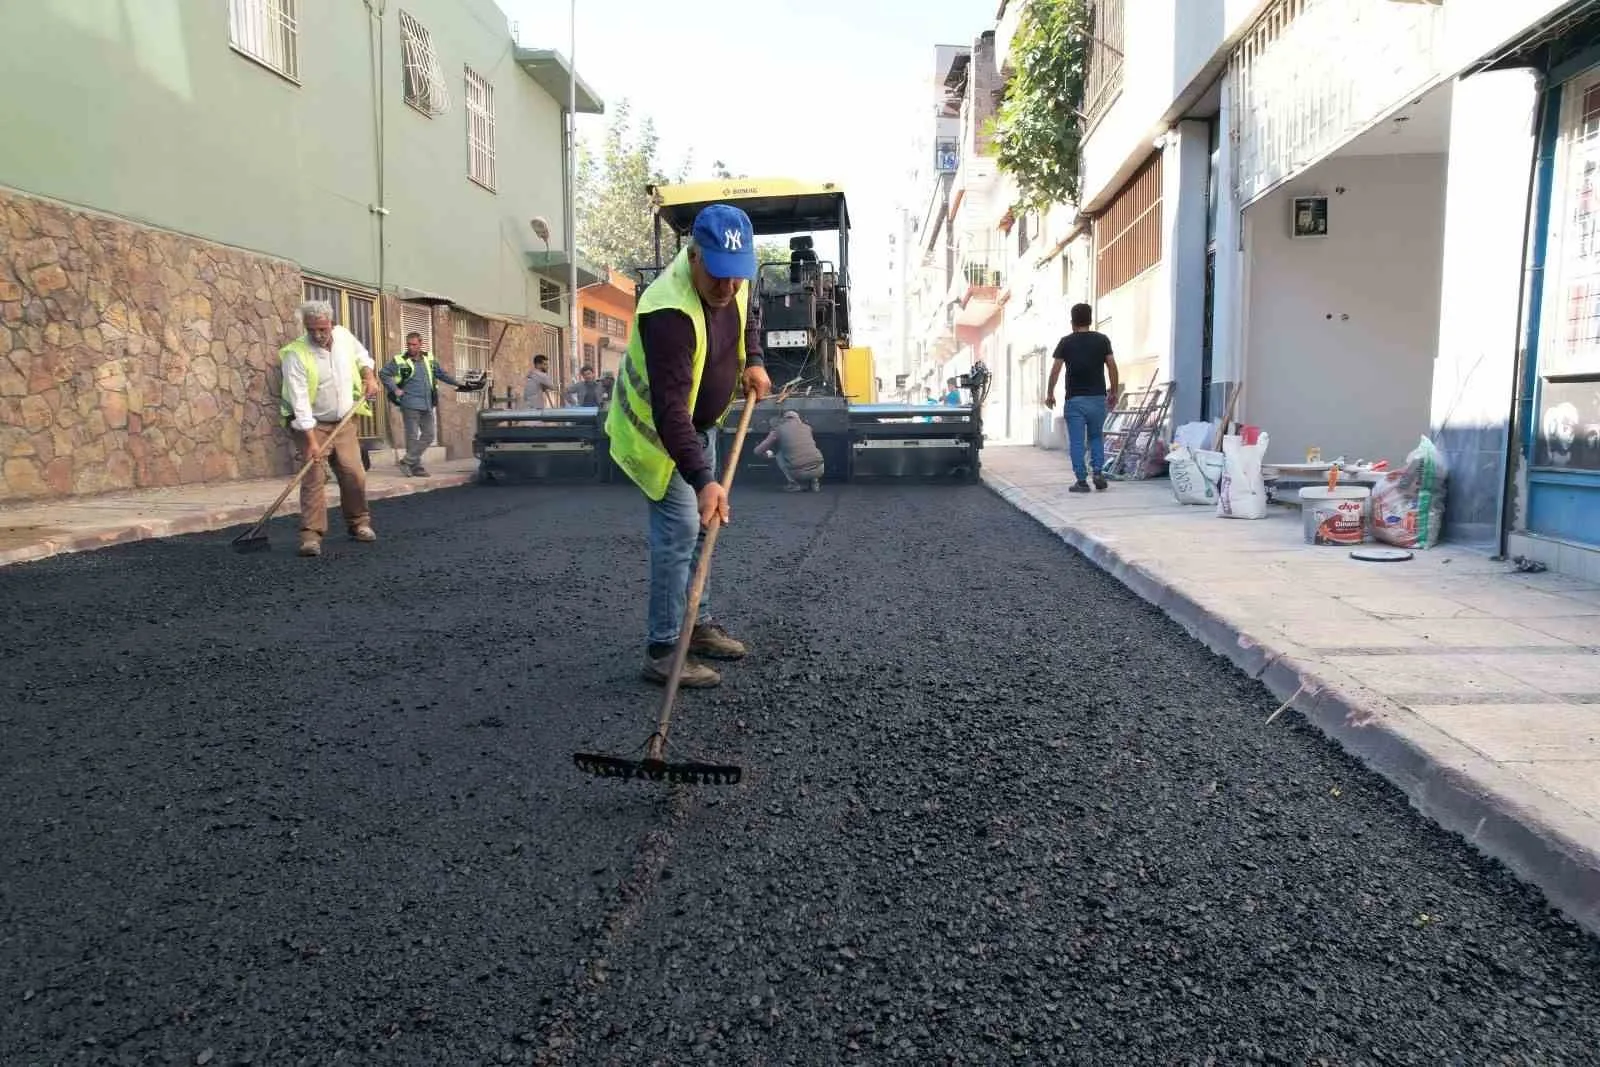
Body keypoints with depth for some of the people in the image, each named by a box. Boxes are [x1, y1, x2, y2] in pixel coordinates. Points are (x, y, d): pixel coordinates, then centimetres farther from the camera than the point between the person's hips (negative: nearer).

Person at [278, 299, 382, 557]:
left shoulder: (344, 336, -3)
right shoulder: (295, 354, -19)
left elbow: (362, 356, 21)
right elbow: (300, 400, -24)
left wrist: (369, 377, 3)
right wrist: (311, 441, -28)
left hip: (343, 422, 5)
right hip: (312, 425, -4)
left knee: (355, 475, 1)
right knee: (313, 477, -13)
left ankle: (359, 524, 19)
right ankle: (311, 535, -12)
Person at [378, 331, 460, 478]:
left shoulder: (429, 359, 10)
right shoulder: (399, 361, -4)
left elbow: (442, 374, 23)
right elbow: (383, 374, -2)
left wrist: (457, 384, 20)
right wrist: (395, 389, -10)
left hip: (427, 405, 6)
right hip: (410, 405, -6)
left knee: (429, 434, 7)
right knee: (413, 436, -4)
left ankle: (407, 461, 14)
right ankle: (416, 466, 5)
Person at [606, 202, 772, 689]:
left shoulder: (731, 277, -10)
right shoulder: (670, 311, -37)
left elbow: (747, 312, 16)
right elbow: (669, 408, -42)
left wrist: (753, 360, 0)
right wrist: (702, 479, -49)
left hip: (700, 424, 9)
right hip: (659, 431, -9)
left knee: (699, 526, 15)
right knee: (679, 530, -13)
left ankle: (699, 625, 28)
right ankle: (662, 652, -5)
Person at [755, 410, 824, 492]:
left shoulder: (779, 429, 9)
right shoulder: (806, 427, 18)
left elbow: (758, 450, 15)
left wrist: (769, 454, 37)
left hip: (798, 473, -3)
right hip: (818, 470, 3)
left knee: (779, 455, 22)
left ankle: (793, 484, 12)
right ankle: (815, 481, 19)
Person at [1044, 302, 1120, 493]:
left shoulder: (1066, 342, 0)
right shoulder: (1102, 339, 4)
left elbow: (1055, 370, -3)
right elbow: (1112, 366, 1)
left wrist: (1049, 394, 7)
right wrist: (1113, 391, 11)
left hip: (1075, 399, -2)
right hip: (1098, 398, 2)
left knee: (1076, 442, 2)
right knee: (1096, 437, 18)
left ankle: (1081, 481, 0)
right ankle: (1098, 473, 3)